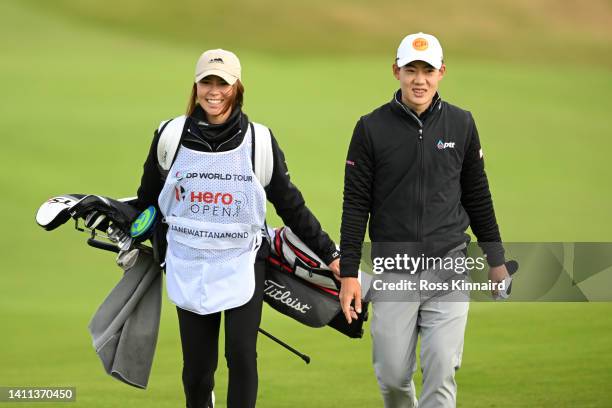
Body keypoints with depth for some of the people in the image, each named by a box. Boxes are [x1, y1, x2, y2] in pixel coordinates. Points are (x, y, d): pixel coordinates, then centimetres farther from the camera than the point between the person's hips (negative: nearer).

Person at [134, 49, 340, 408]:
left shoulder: (259, 141, -1)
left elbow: (290, 204, 7)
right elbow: (147, 198, 18)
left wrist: (329, 253, 8)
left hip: (242, 264, -1)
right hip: (189, 266, 1)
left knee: (242, 356, -12)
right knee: (197, 366, 2)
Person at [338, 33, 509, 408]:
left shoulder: (461, 124, 4)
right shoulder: (372, 128, -2)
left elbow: (477, 195, 13)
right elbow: (355, 204, 0)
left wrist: (496, 259, 13)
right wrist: (349, 274, -5)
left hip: (448, 267, 1)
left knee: (442, 375, -8)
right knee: (392, 374, 3)